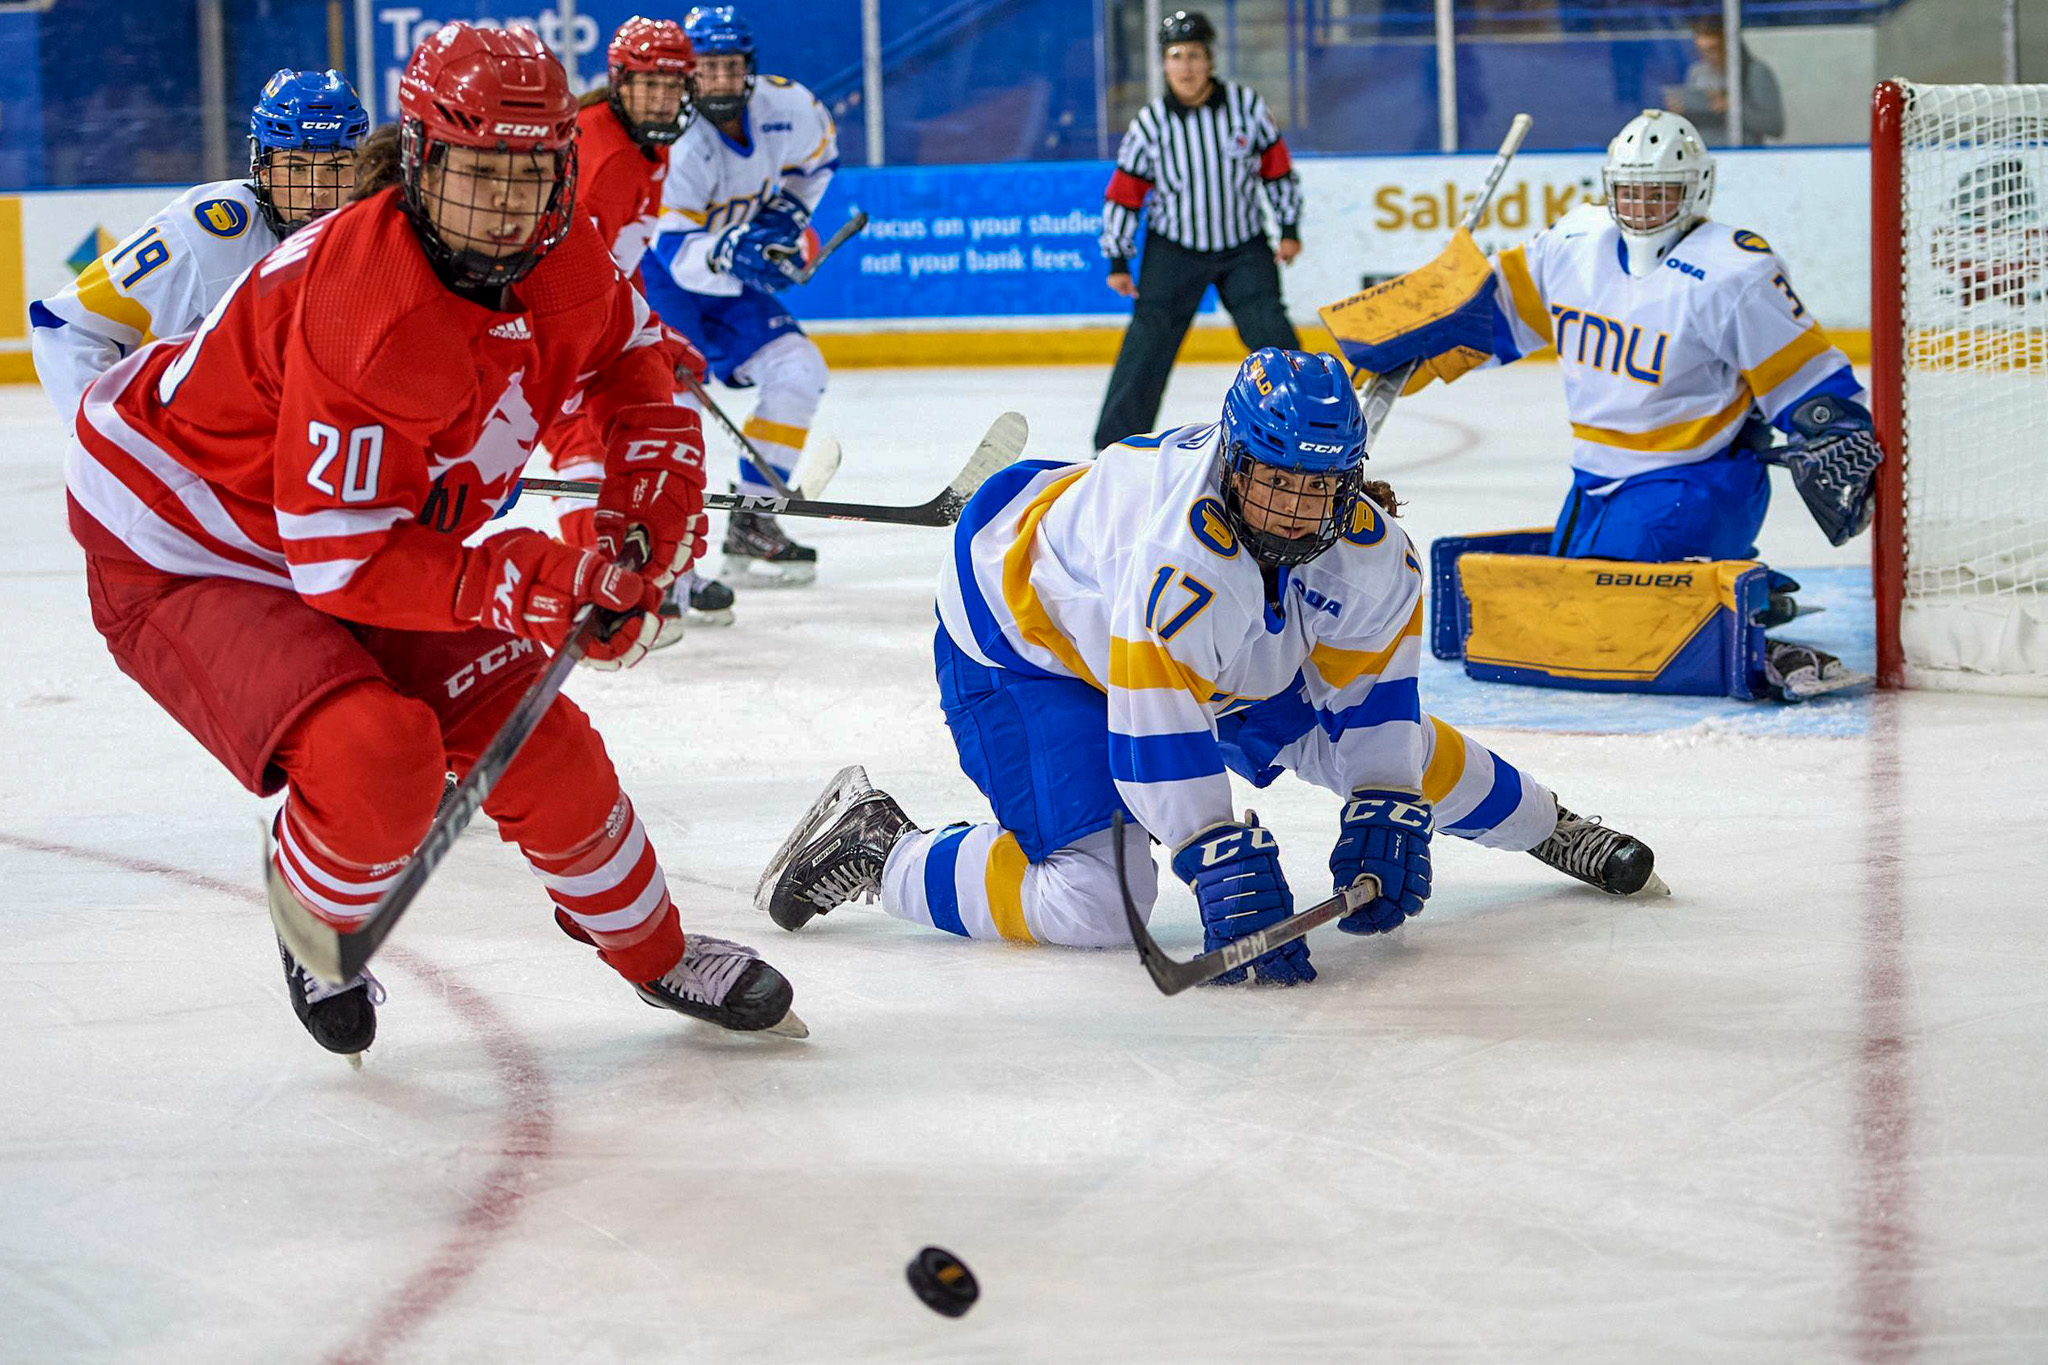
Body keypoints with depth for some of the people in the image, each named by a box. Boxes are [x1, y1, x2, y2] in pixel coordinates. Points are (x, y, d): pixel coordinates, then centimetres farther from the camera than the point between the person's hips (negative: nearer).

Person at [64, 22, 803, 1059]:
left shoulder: (557, 262, -10)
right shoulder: (370, 315, -35)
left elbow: (630, 355, 15)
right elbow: (342, 564, -31)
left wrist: (653, 492, 0)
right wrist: (524, 589, -34)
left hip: (367, 548, 8)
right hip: (181, 558, -8)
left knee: (538, 744, 6)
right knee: (373, 757, -30)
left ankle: (654, 952, 31)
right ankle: (316, 925, 4)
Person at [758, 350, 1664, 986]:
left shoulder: (1366, 547, -21)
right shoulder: (1182, 558, -42)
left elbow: (1372, 687, -6)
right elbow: (1156, 737, -39)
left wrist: (1386, 815, -12)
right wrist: (1225, 863, -39)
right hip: (1025, 637, -7)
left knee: (1390, 742, 10)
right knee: (1092, 898, -21)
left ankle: (1542, 825, 37)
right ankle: (874, 847, -3)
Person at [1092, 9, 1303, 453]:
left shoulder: (1246, 105, -9)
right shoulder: (1150, 123, -10)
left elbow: (1277, 169, 3)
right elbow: (1124, 195, -3)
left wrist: (1290, 229, 4)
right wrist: (1117, 260, -3)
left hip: (1244, 249, 1)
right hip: (1173, 250, -1)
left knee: (1271, 331, -7)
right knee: (1149, 338, -6)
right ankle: (1115, 445, 1)